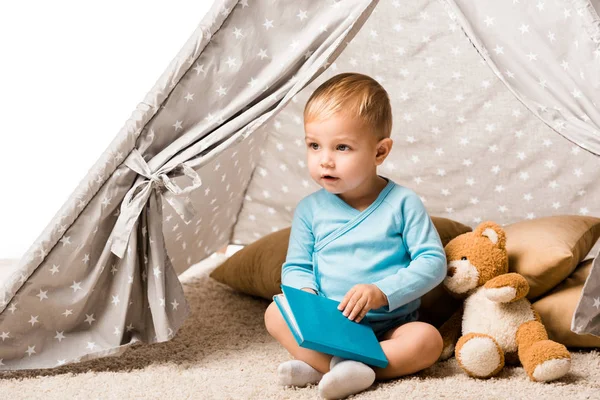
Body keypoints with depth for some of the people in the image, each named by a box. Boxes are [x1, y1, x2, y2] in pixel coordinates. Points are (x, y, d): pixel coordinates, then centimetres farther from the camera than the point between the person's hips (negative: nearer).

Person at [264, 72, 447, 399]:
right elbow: (296, 267, 7)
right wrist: (307, 296, -17)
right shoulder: (310, 209, 3)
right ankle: (349, 370, -31)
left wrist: (382, 292, -21)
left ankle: (318, 366, -29)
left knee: (427, 339, -28)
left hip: (389, 326, -1)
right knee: (275, 313, -19)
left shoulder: (403, 203, -4)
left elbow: (432, 261, -8)